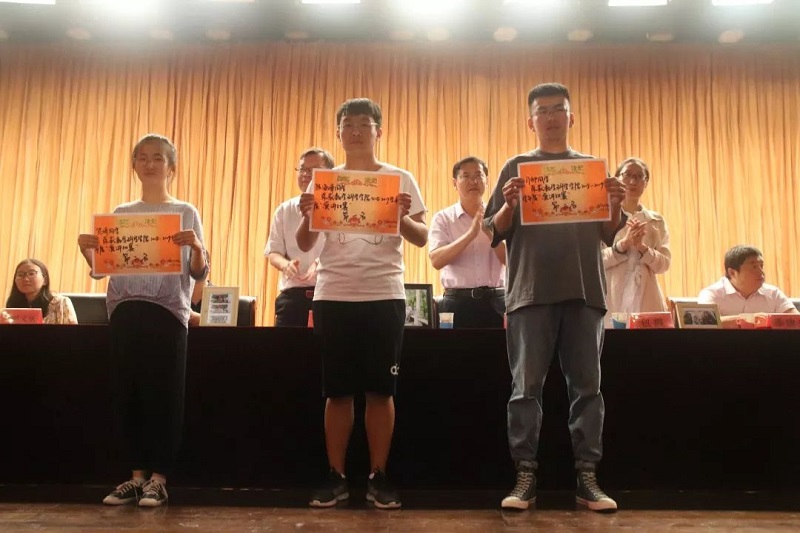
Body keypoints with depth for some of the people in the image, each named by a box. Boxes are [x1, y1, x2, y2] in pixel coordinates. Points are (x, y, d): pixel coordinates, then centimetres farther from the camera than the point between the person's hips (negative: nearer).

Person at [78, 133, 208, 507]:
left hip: (167, 312, -3)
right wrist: (87, 250, -6)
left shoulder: (186, 213, 4)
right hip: (125, 311, 3)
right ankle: (137, 475, 16)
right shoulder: (120, 214, 13)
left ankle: (158, 478, 8)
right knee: (126, 394, 5)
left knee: (163, 395, -2)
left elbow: (199, 274, -1)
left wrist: (196, 247, -21)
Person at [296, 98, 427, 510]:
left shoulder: (400, 179, 6)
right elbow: (305, 244, 8)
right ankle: (336, 477, 15)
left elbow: (422, 240, 3)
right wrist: (307, 217, -12)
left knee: (380, 389, 2)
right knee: (337, 390, 5)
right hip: (333, 297, 1)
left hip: (384, 295, -1)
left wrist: (402, 217, -17)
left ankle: (378, 477, 13)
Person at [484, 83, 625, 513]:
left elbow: (609, 236, 13)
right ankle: (525, 477, 5)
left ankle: (587, 478, 10)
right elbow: (495, 234, 5)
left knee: (586, 386, 3)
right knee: (526, 388, -1)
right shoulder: (516, 167, 10)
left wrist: (616, 206, -7)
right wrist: (508, 204, -14)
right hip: (530, 292, -1)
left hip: (584, 291, 2)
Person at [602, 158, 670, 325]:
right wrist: (623, 244, -16)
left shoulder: (656, 220, 12)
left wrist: (642, 247, -13)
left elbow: (664, 264, 4)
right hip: (613, 300, -2)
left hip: (646, 301, 2)